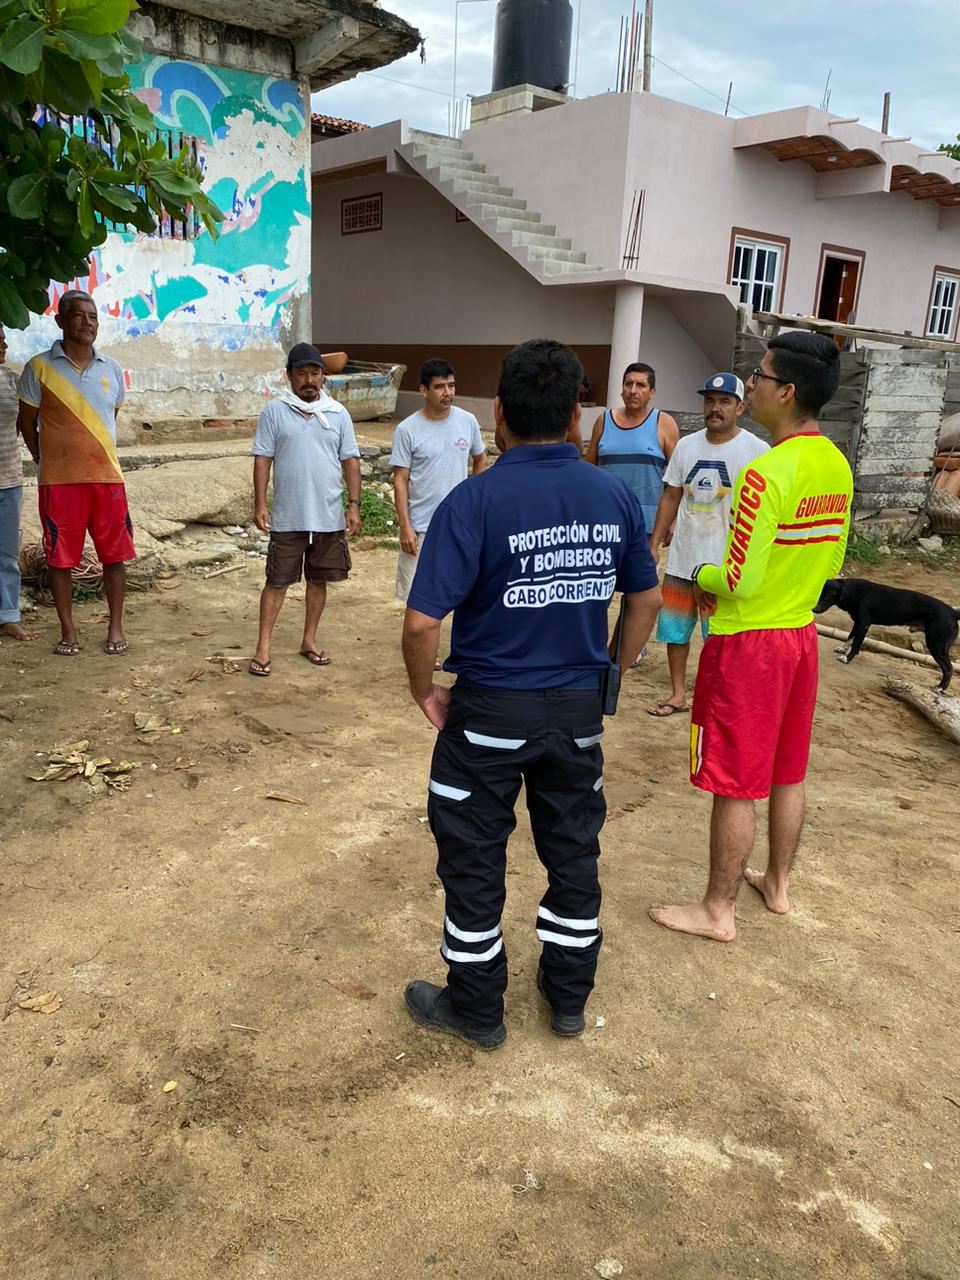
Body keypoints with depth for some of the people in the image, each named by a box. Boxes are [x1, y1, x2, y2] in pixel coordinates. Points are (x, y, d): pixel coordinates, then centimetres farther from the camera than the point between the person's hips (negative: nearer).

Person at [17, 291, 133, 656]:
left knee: (114, 555, 4)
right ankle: (68, 631, 17)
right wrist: (46, 462, 8)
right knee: (59, 558, 4)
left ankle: (115, 628, 17)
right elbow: (26, 423, 4)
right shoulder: (39, 368, -2)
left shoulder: (111, 369, 8)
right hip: (59, 480, -2)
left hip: (107, 476, 2)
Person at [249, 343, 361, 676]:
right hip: (287, 518, -2)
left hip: (329, 518, 2)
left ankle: (309, 641, 26)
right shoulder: (274, 411, -2)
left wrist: (354, 504, -2)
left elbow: (350, 461, 5)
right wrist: (260, 504, -9)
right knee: (278, 582, 3)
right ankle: (263, 648, 11)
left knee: (318, 580, 12)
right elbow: (262, 459, -3)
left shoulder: (338, 413, 4)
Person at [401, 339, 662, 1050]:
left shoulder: (475, 500, -18)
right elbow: (648, 599, 8)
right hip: (579, 710, 5)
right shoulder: (616, 497, -3)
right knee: (574, 851, 19)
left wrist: (424, 690, -4)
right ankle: (569, 997, 37)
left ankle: (477, 1010, 30)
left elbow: (422, 622, -22)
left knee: (474, 859, 13)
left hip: (490, 711, -4)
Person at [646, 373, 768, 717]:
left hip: (725, 565, -5)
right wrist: (654, 544, 7)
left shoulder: (756, 450, -8)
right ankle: (677, 695, 29)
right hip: (681, 559, 5)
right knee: (674, 631, 14)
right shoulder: (686, 446, 6)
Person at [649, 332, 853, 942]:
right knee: (788, 774, 20)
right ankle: (778, 885, 37)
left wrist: (703, 576, -2)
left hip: (748, 642, -8)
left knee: (735, 787, 4)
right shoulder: (837, 467, 4)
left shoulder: (767, 473, -23)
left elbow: (739, 582, -22)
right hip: (802, 635, 9)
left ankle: (718, 910, 18)